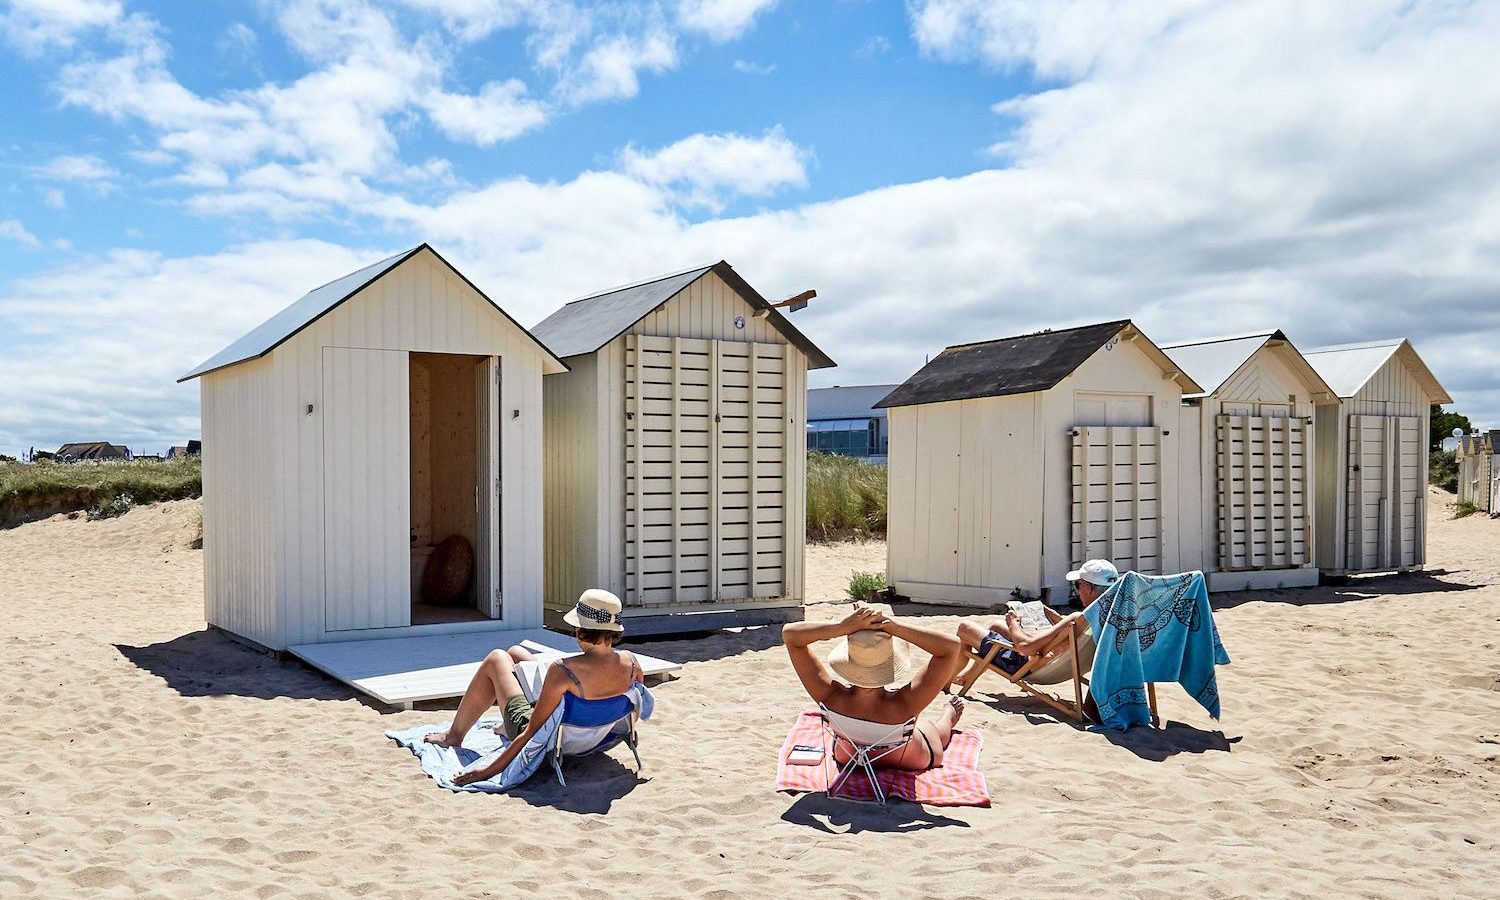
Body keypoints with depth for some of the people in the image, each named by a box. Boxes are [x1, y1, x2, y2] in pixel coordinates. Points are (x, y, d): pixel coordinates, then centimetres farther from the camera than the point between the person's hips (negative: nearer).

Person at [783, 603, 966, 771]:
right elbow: (952, 646, -45)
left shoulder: (832, 699, -41)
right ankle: (948, 716, 66)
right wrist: (895, 627, -50)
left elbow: (789, 634, -36)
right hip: (912, 762, -1)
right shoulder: (903, 706, -46)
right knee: (931, 727, 33)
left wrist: (843, 627, -48)